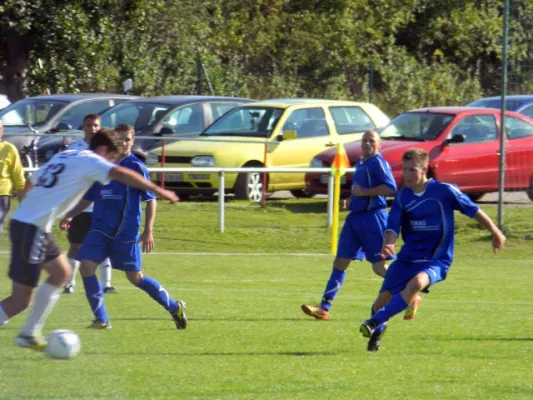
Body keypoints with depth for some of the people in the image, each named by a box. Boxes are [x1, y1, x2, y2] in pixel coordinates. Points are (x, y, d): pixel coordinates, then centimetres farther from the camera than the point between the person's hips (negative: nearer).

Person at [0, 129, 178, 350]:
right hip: (32, 229, -9)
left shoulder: (64, 156, 20)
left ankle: (30, 333, 23)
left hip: (21, 221, 9)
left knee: (60, 272, 21)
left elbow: (30, 182, 29)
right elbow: (122, 174, -19)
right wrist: (158, 190, -16)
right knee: (21, 300, -9)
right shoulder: (90, 161, -5)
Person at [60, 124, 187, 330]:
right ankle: (101, 320, -4)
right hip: (100, 228, 4)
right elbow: (88, 197, 15)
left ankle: (175, 308, 21)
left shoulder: (136, 167, -7)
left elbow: (151, 199, -5)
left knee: (135, 277, 1)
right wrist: (70, 215, 0)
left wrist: (148, 231, -11)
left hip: (126, 232, -4)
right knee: (86, 266, -13)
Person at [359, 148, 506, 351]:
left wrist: (495, 233, 8)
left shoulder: (444, 191, -10)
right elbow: (392, 227, -5)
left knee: (417, 282, -36)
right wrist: (387, 245, -28)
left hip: (437, 260, -4)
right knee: (382, 301, 0)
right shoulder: (402, 197, 1)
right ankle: (377, 331, 32)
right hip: (407, 258, 4)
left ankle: (376, 322, -32)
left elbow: (474, 211, 0)